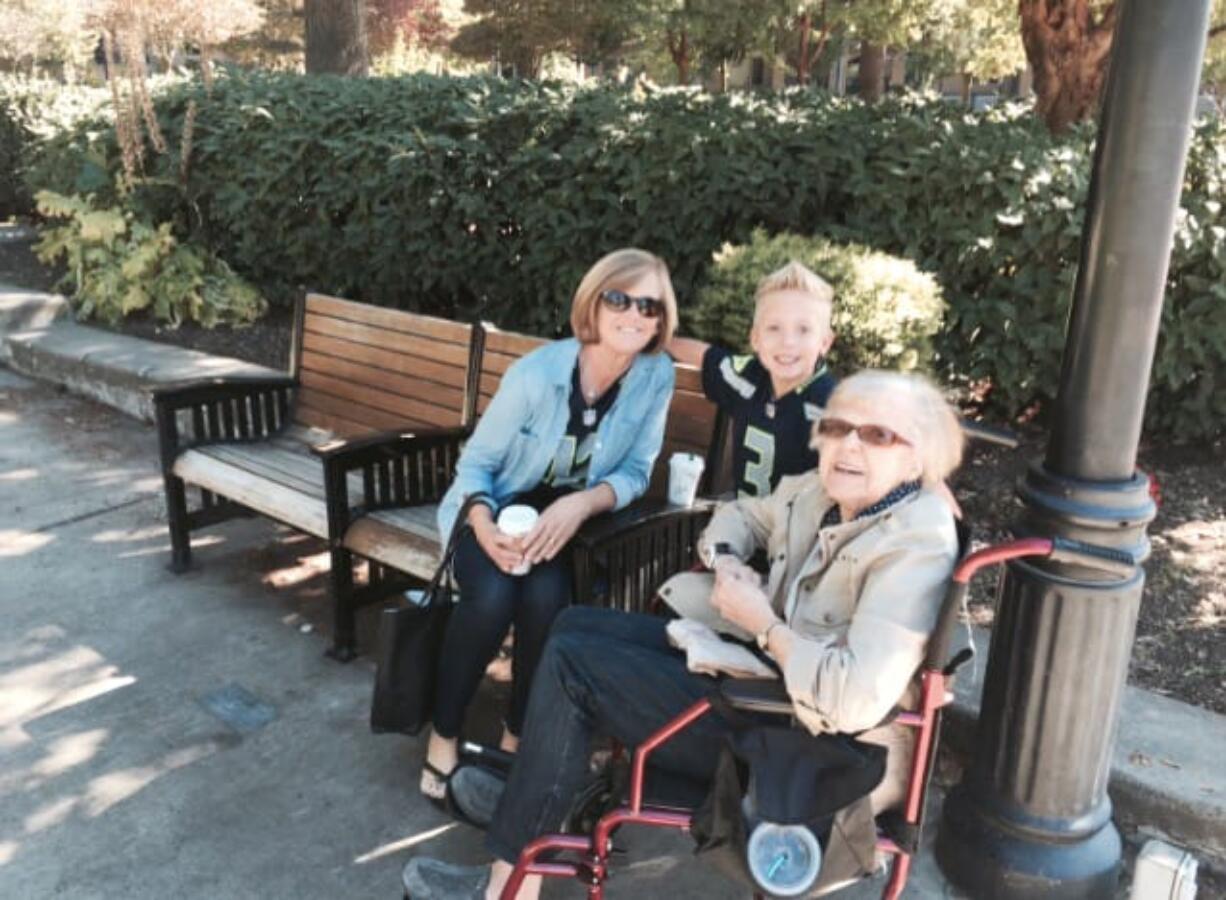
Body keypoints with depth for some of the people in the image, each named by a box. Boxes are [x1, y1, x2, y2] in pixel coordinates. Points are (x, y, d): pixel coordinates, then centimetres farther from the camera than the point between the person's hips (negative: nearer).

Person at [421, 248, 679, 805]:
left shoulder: (658, 375, -15)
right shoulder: (536, 373, -22)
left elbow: (635, 472, -10)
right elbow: (476, 462, -12)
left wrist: (581, 504, -30)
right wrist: (485, 526, -33)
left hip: (566, 519, 2)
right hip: (499, 510, -1)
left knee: (547, 599, -29)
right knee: (492, 597, -30)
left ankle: (517, 738, -4)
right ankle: (443, 736, -5)